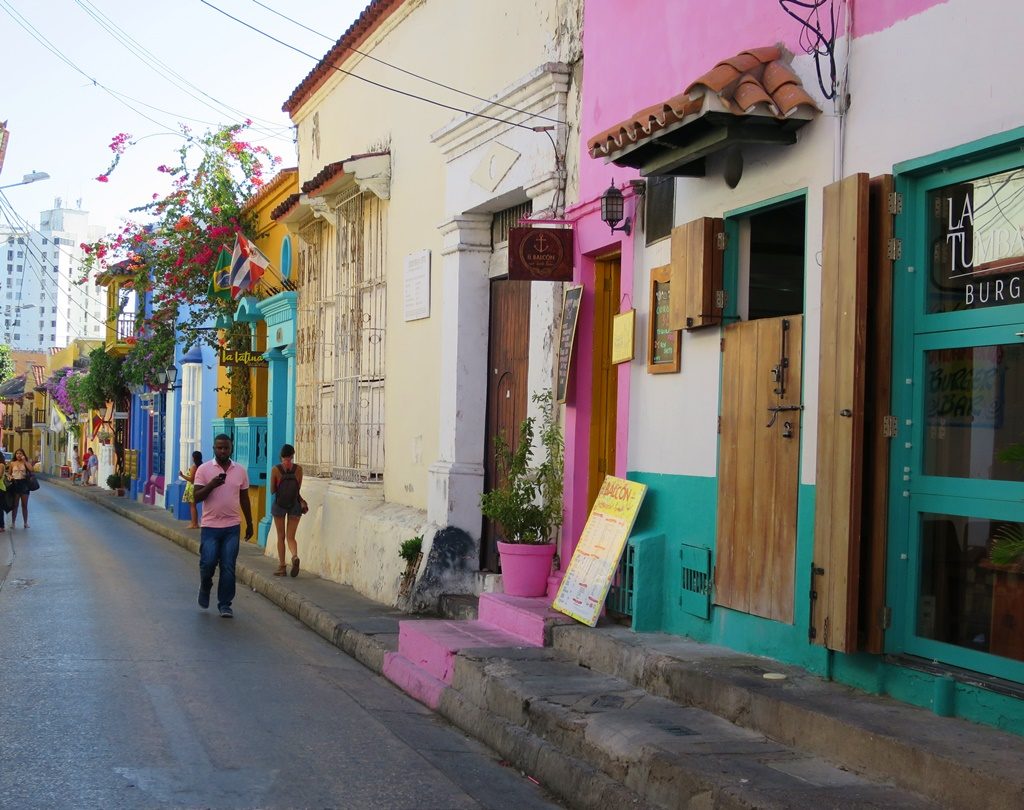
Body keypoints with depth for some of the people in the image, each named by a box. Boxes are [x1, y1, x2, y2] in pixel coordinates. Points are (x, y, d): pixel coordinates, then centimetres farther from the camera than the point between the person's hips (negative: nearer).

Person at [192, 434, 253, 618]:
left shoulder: (240, 471, 7)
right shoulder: (204, 469, -1)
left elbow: (244, 499, 15)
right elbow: (197, 497, -5)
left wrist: (249, 524, 17)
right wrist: (211, 485, -22)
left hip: (232, 527, 2)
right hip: (210, 526, -2)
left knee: (228, 567, 0)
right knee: (208, 562, -7)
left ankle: (225, 604, 9)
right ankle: (205, 586, 25)